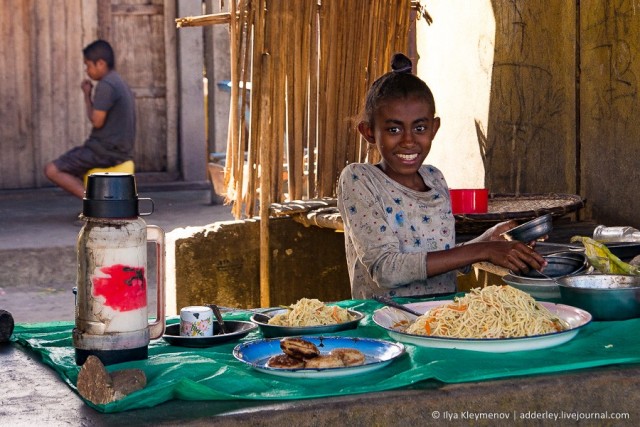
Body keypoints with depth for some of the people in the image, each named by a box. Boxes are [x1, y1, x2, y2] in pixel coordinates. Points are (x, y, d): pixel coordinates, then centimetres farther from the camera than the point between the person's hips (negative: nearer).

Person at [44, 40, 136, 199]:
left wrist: (87, 95, -6)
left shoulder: (106, 85, -16)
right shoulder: (119, 83, 15)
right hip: (120, 150, 10)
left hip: (105, 150, -10)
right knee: (69, 161, 30)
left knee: (52, 170, -8)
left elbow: (97, 121, -18)